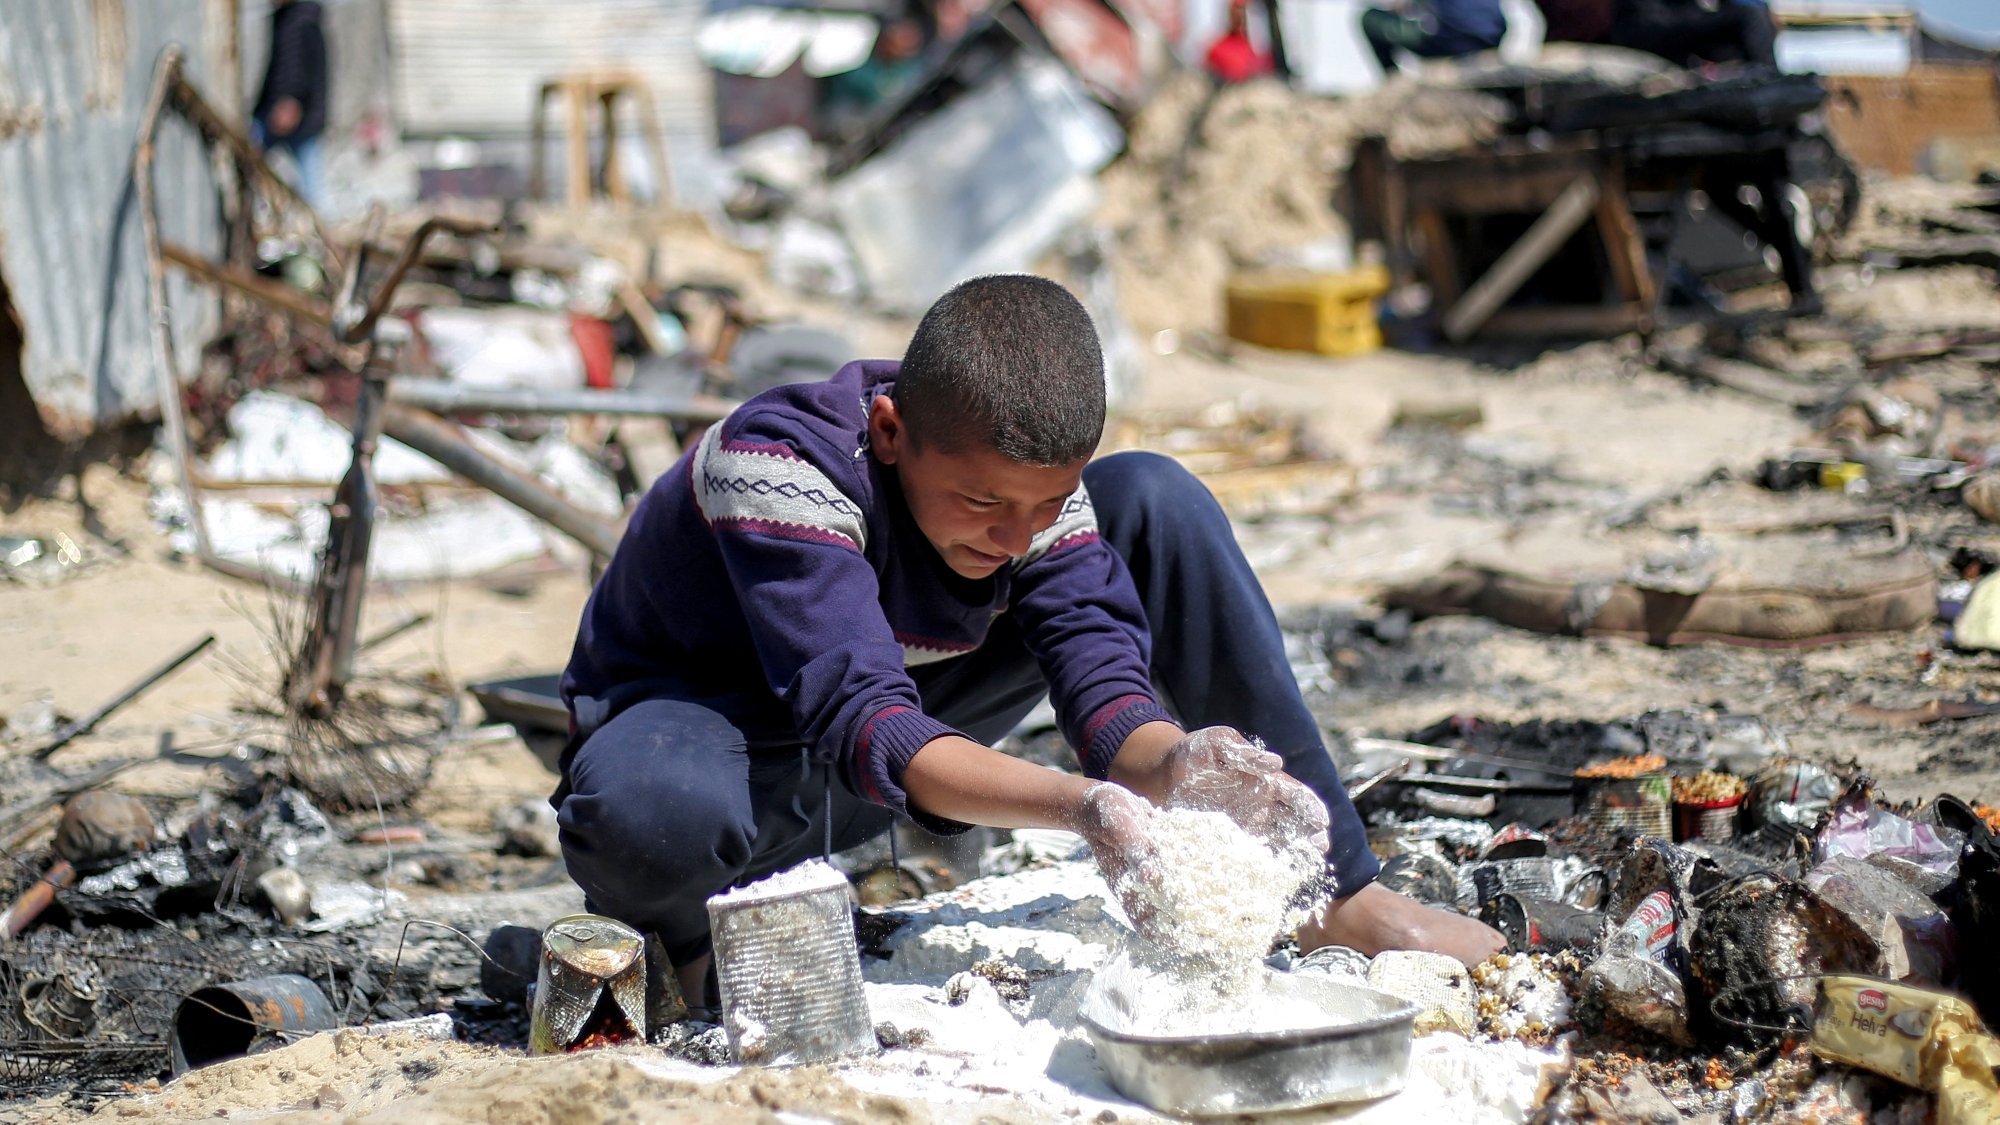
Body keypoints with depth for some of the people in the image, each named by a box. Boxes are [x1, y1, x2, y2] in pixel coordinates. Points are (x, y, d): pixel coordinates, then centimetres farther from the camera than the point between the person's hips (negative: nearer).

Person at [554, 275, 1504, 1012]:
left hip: (904, 721, 5)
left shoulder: (1031, 463, -17)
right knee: (644, 813, -46)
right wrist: (1081, 807, -56)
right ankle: (699, 921, -6)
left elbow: (1100, 669, -23)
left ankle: (1335, 897, -6)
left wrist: (1170, 767, -47)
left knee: (1155, 502, -12)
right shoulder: (776, 463, -34)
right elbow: (863, 728, -42)